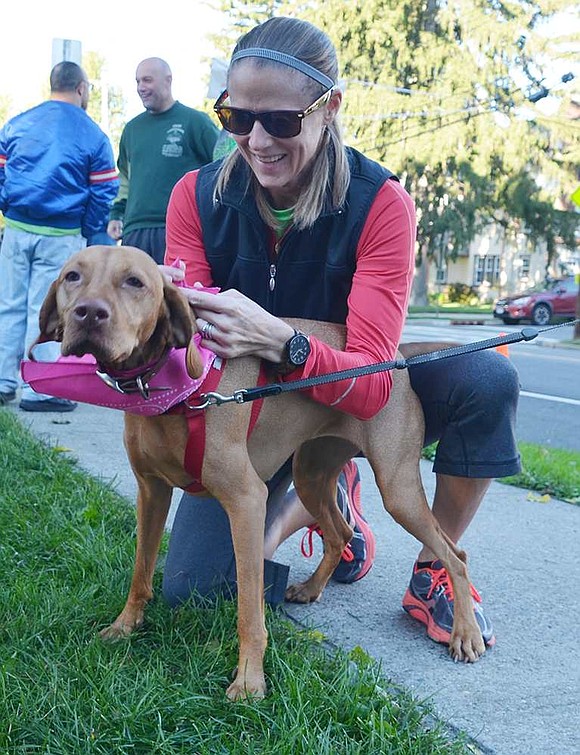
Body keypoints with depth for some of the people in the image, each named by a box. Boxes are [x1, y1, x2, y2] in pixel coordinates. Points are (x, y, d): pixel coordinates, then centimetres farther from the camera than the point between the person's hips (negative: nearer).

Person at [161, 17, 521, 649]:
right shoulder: (198, 196, -16)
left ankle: (433, 575, -7)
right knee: (190, 589, -13)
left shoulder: (378, 203, -23)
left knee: (487, 380, -30)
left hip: (349, 397, -1)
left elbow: (372, 383, -30)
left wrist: (281, 342, -50)